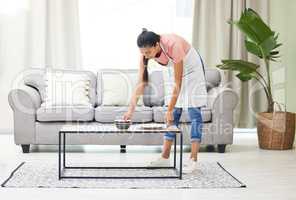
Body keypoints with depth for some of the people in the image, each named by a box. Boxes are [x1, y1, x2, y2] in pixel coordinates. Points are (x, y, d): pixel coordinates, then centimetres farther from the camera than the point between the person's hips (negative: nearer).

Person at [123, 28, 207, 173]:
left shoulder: (173, 46, -39)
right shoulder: (146, 51, -23)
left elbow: (178, 84, -33)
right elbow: (141, 82, -20)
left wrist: (169, 110, -30)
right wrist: (131, 109, -27)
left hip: (191, 68, -5)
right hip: (174, 69, 5)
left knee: (194, 112, -9)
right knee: (173, 114, 2)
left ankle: (193, 160, -10)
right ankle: (165, 157, 5)